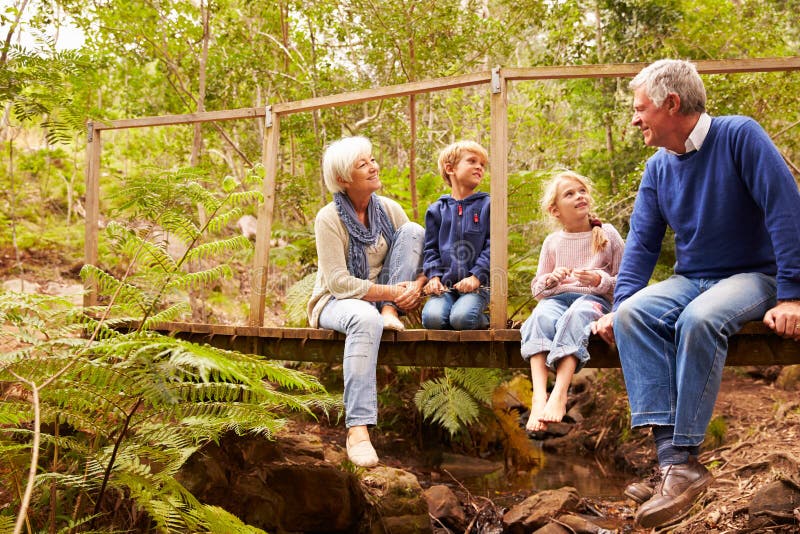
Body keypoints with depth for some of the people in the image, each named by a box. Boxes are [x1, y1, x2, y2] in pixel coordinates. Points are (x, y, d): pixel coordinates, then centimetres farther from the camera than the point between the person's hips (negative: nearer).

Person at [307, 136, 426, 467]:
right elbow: (339, 281, -21)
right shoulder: (329, 218, -14)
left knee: (413, 230, -10)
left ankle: (389, 312, -18)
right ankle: (357, 429, -48)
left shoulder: (389, 209, 2)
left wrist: (416, 285, -22)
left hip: (383, 298, 5)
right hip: (337, 301, -5)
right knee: (366, 318, -44)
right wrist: (390, 291, -28)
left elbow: (419, 251, 1)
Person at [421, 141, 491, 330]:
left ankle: (483, 319, 5)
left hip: (476, 285, -2)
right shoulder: (437, 210, 14)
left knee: (462, 319, -29)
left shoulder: (487, 206, 8)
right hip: (444, 286, 2)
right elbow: (431, 248, 12)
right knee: (432, 318, -25)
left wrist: (477, 276, -11)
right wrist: (434, 276, -5)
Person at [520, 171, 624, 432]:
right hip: (557, 298, 2)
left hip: (595, 299, -2)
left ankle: (560, 393, -48)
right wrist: (549, 280, -2)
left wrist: (600, 280, -11)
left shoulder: (608, 234, 10)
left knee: (577, 314, -39)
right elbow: (536, 288, 21)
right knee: (541, 316, -34)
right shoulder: (552, 242, 16)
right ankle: (539, 395, -48)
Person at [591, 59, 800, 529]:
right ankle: (673, 457, -33)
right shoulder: (658, 168, 7)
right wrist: (621, 302, -5)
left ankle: (686, 457, -30)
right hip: (691, 280, 6)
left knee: (699, 319, -37)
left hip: (752, 276, -5)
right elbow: (642, 243, 9)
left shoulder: (739, 136, -11)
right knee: (633, 315, -24)